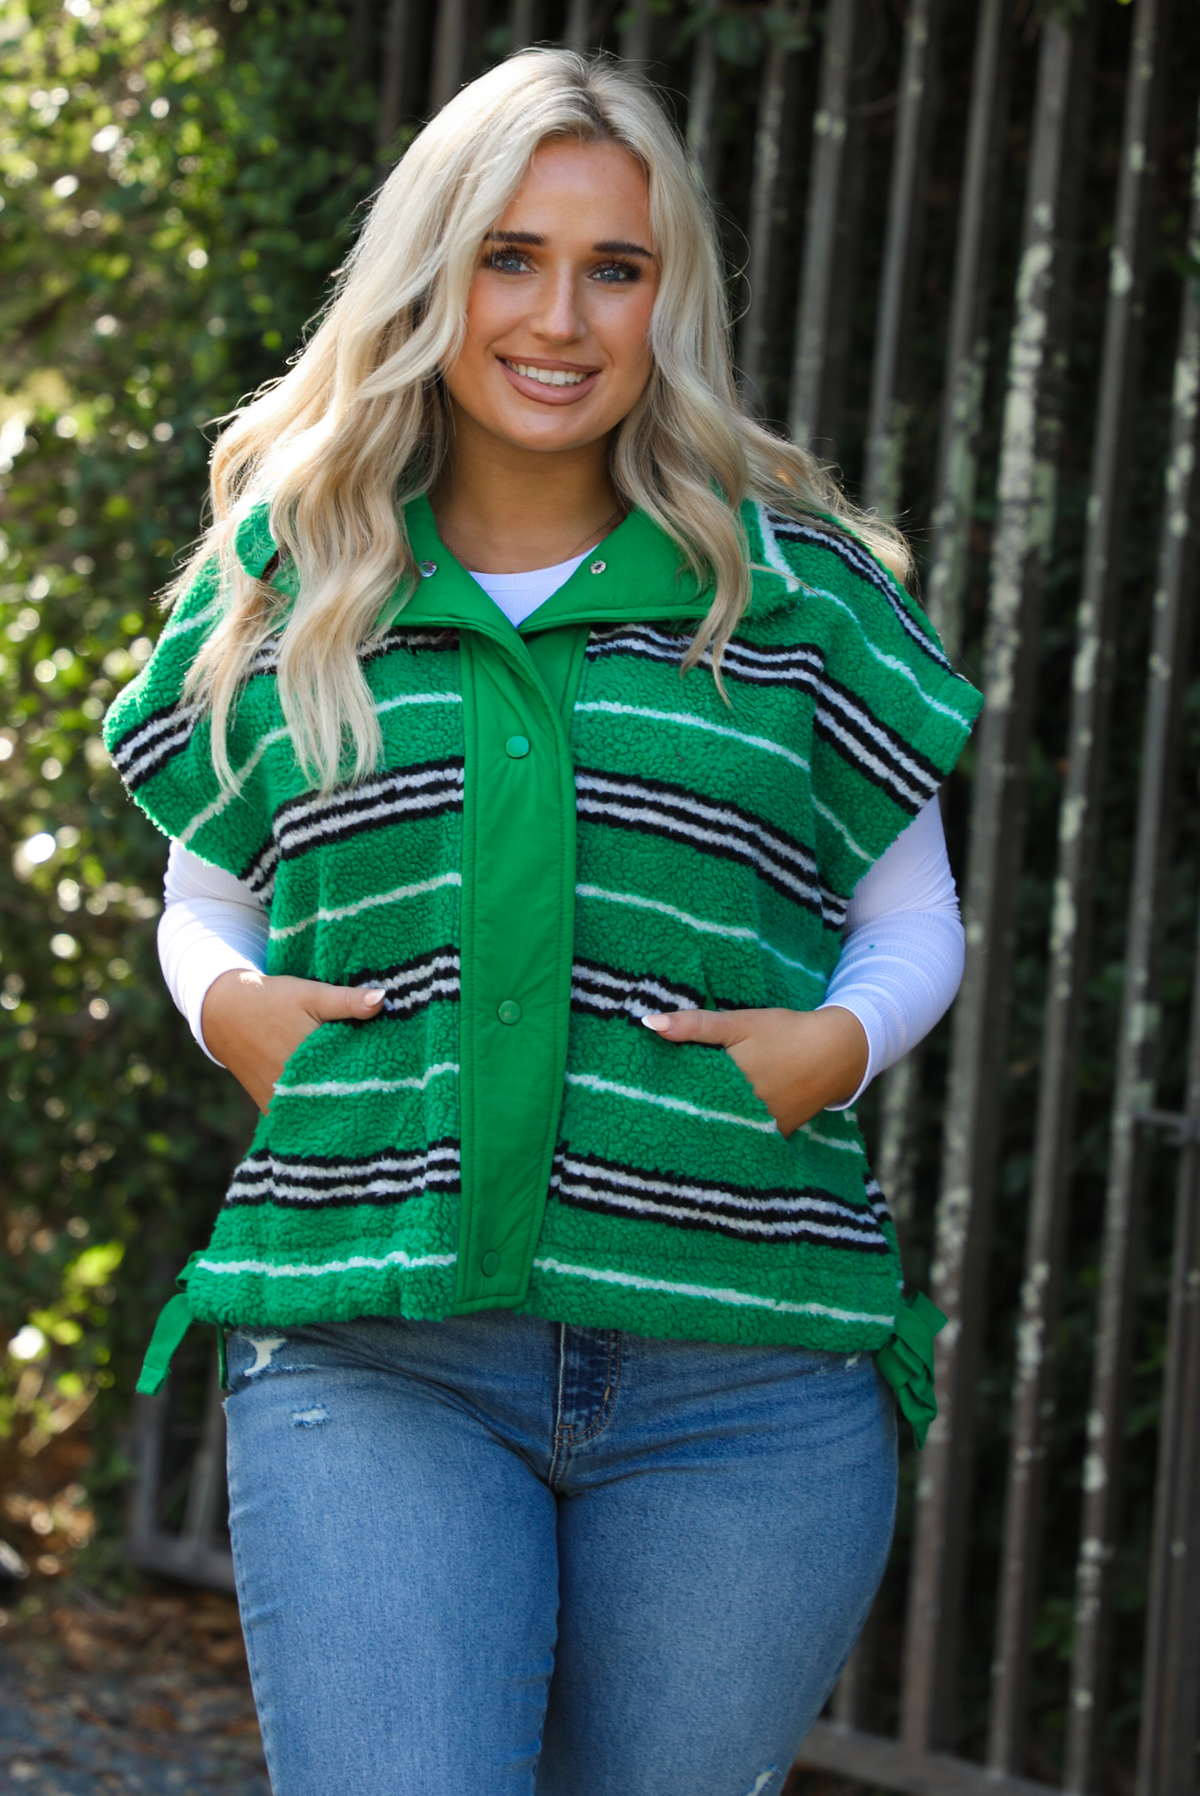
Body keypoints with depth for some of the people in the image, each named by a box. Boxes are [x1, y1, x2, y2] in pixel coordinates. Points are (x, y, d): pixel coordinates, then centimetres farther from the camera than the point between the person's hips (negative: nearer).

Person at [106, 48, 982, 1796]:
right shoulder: (287, 582, 11)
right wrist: (228, 1005, 0)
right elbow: (204, 897, 22)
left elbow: (915, 920, 16)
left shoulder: (796, 590, 8)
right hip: (373, 1349, 0)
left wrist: (838, 1042, -6)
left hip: (743, 1375, 1)